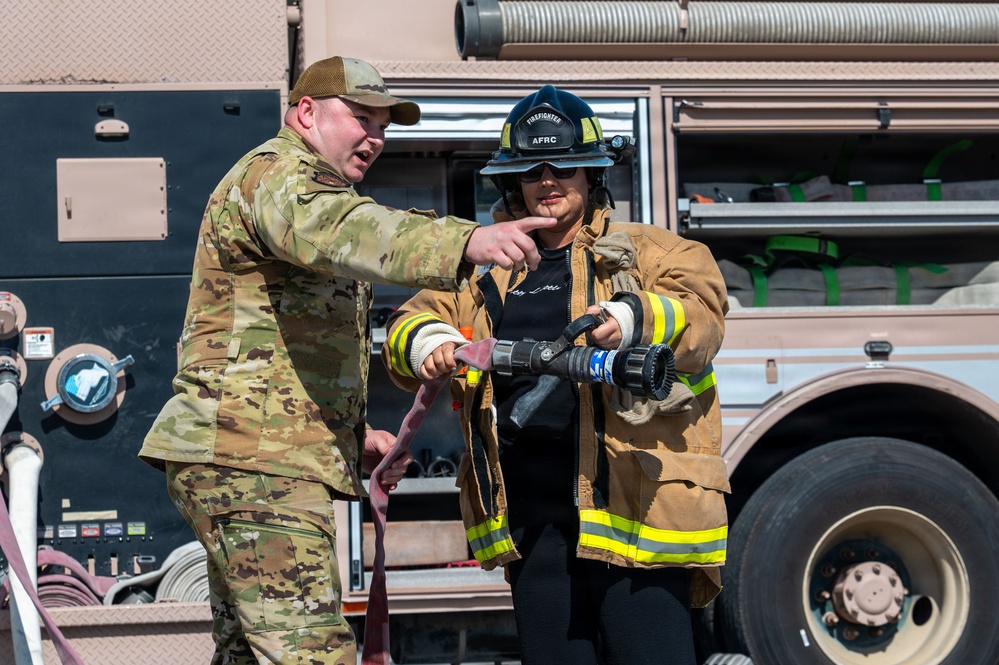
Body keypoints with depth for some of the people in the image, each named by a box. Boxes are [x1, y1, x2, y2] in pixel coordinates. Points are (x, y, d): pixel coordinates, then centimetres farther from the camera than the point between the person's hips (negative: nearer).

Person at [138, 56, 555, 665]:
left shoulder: (313, 188, 29)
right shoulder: (275, 171, -5)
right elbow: (335, 229, -32)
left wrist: (356, 435, 18)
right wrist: (465, 242, -47)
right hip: (253, 460, -11)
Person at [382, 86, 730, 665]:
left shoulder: (651, 252, 7)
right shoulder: (489, 270, 21)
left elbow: (702, 312, -10)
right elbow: (413, 320, 14)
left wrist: (632, 319, -31)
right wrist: (427, 342, -10)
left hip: (629, 507, -4)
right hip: (530, 523, 5)